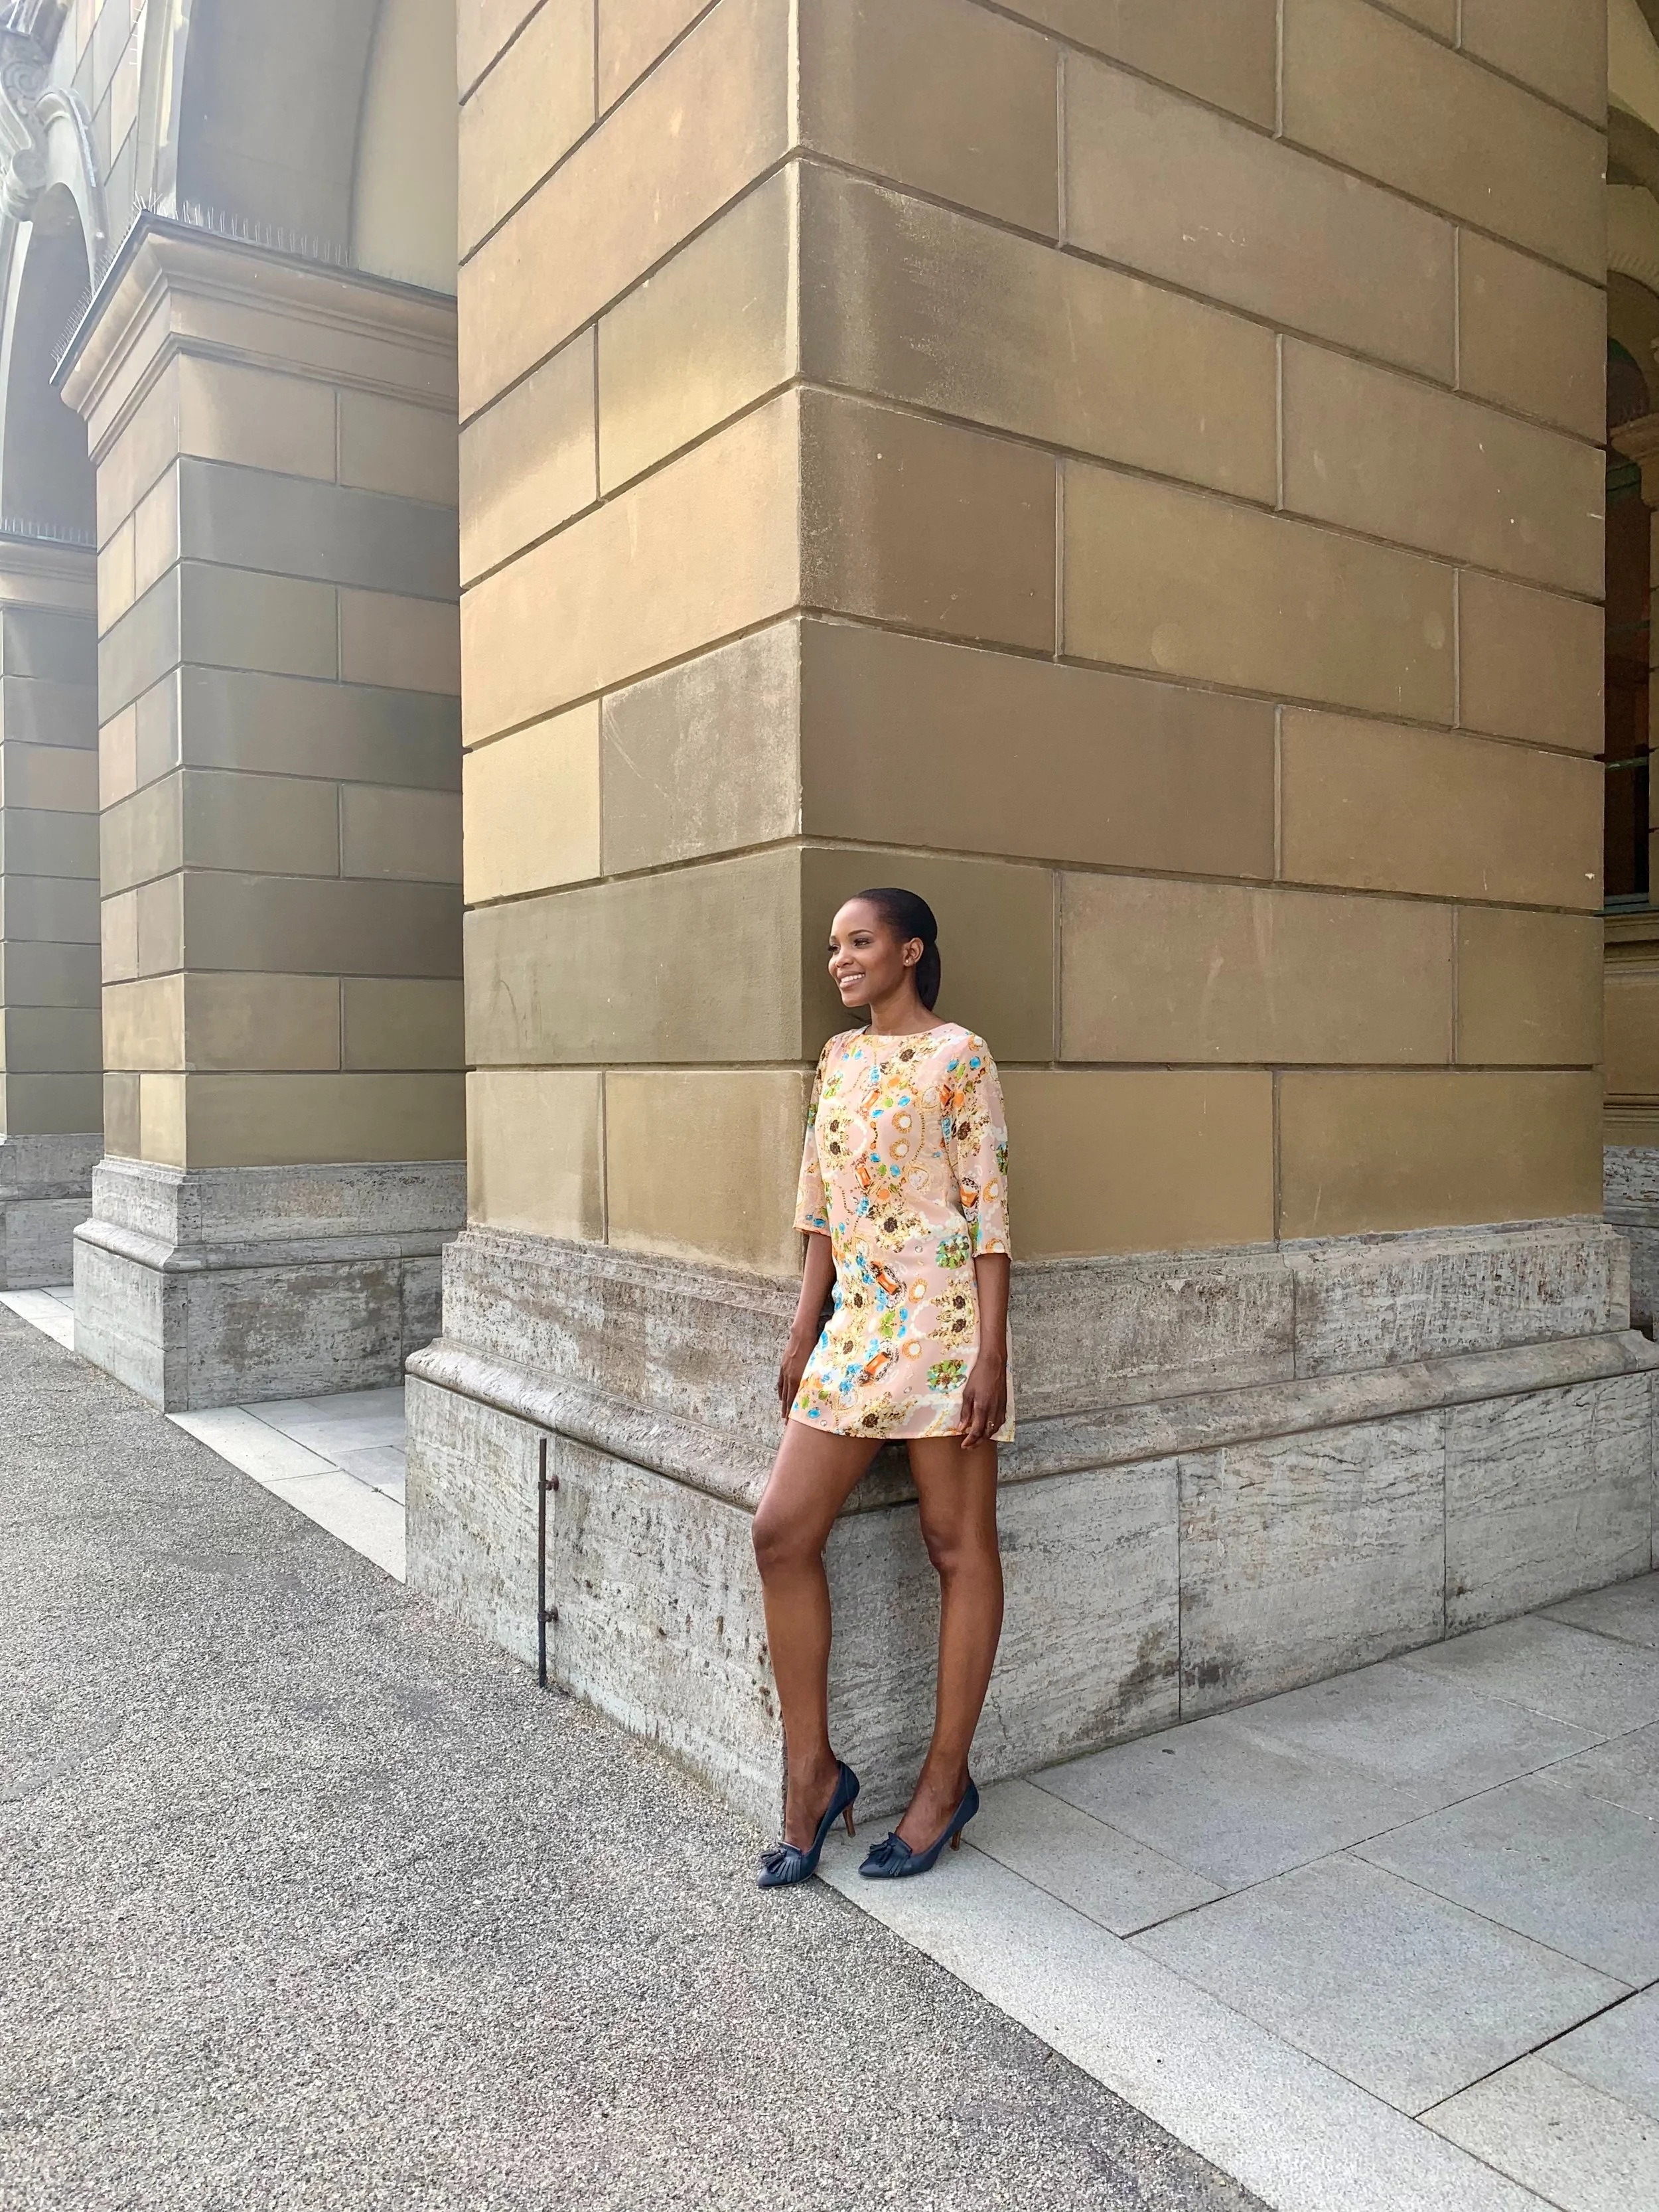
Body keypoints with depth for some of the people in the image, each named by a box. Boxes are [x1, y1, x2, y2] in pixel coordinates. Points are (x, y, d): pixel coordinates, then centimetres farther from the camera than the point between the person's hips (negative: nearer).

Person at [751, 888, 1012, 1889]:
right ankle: (814, 1770, 13)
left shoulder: (958, 1054, -5)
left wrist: (991, 1351, -14)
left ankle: (947, 1780, 18)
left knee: (959, 1543, 5)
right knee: (783, 1532, 0)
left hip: (941, 1318, -6)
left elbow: (989, 1210, -9)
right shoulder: (839, 1057, 14)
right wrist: (804, 1334, 14)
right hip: (856, 1322, 7)